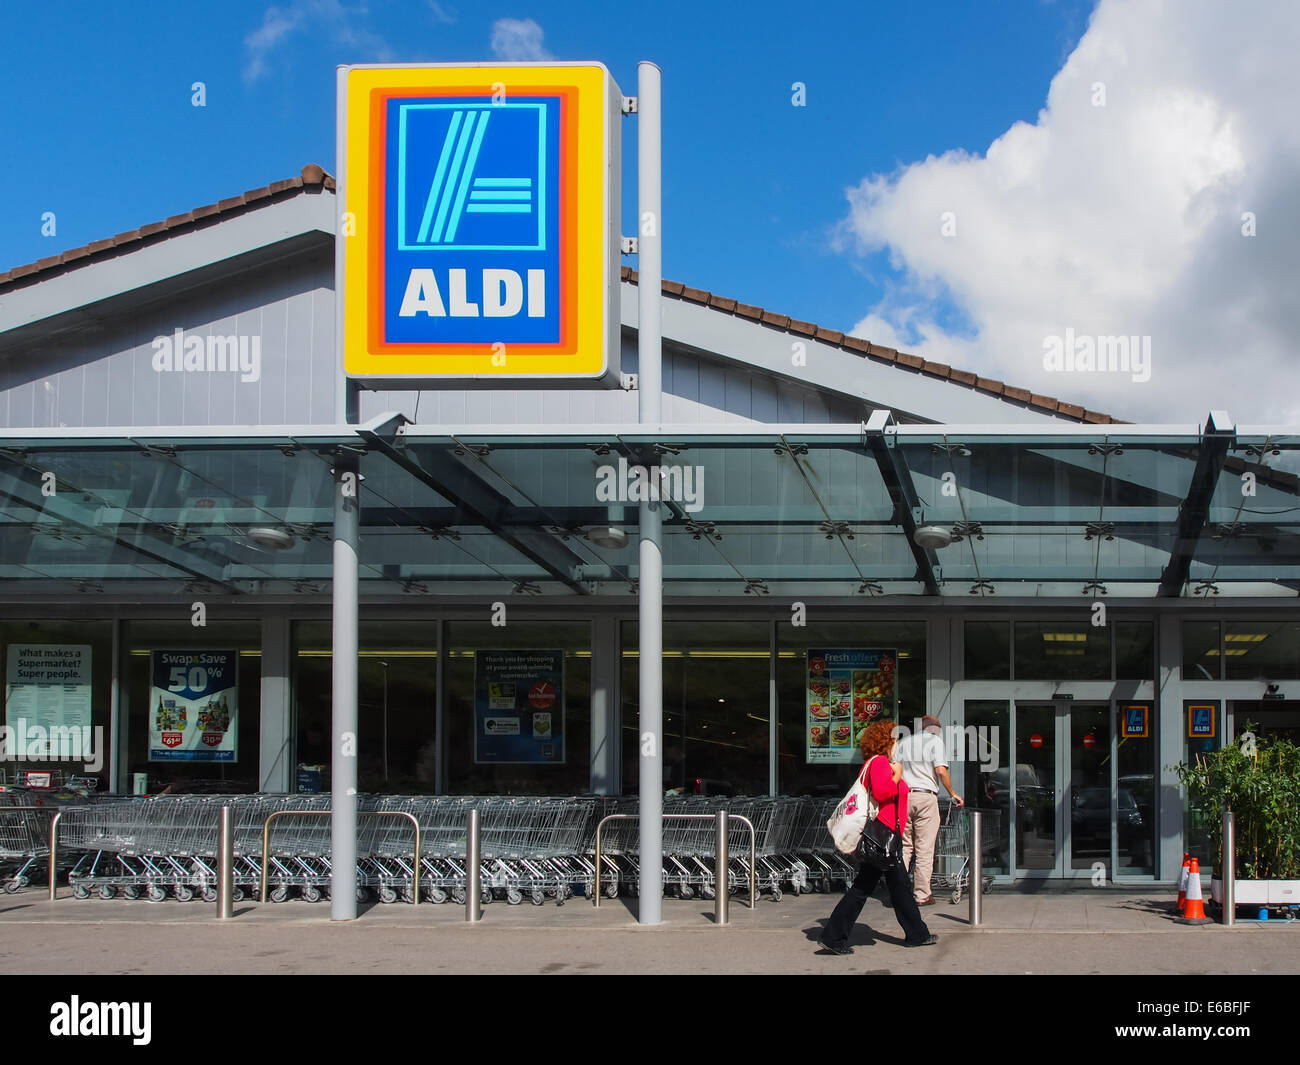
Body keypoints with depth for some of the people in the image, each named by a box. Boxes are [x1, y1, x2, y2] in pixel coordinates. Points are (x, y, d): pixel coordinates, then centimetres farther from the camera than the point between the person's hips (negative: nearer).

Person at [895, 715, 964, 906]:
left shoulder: (903, 741, 14)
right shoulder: (935, 740, 1)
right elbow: (940, 771, -10)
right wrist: (953, 794, 0)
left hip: (903, 796, 4)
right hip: (926, 797, -4)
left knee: (904, 846, 10)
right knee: (924, 848, 1)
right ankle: (922, 895, 2)